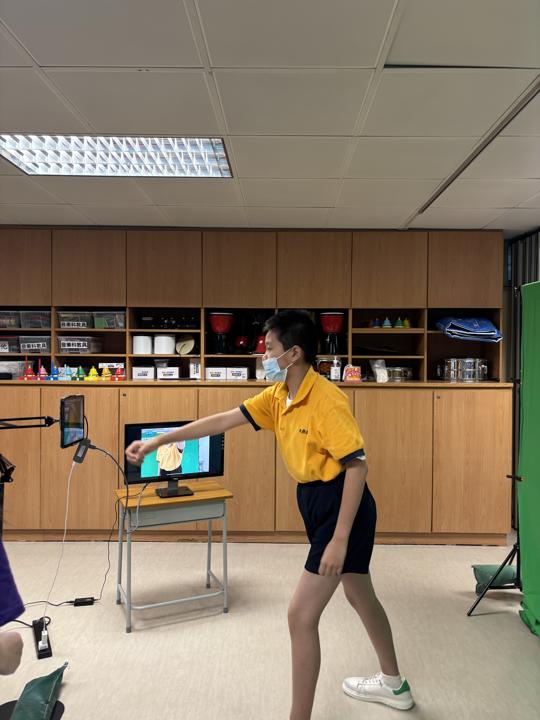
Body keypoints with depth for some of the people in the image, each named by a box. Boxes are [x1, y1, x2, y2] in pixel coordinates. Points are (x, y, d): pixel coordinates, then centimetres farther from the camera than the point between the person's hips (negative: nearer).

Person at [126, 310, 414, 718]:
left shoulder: (326, 399, -25)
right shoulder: (278, 396, 1)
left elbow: (358, 465, -25)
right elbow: (222, 421, 2)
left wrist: (339, 540, -26)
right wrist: (157, 442, 0)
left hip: (341, 505, -9)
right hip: (314, 501, 9)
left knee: (301, 615, -6)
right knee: (358, 594, 25)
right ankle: (394, 684, 47)